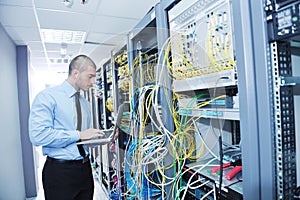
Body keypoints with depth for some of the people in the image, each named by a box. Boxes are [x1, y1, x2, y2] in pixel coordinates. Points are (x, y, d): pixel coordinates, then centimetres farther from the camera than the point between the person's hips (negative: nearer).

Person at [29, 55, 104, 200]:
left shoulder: (85, 103, 11)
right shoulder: (48, 96, -11)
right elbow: (38, 135, -23)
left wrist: (100, 137, -5)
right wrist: (78, 135, -20)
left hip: (85, 168, 7)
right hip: (60, 171, -6)